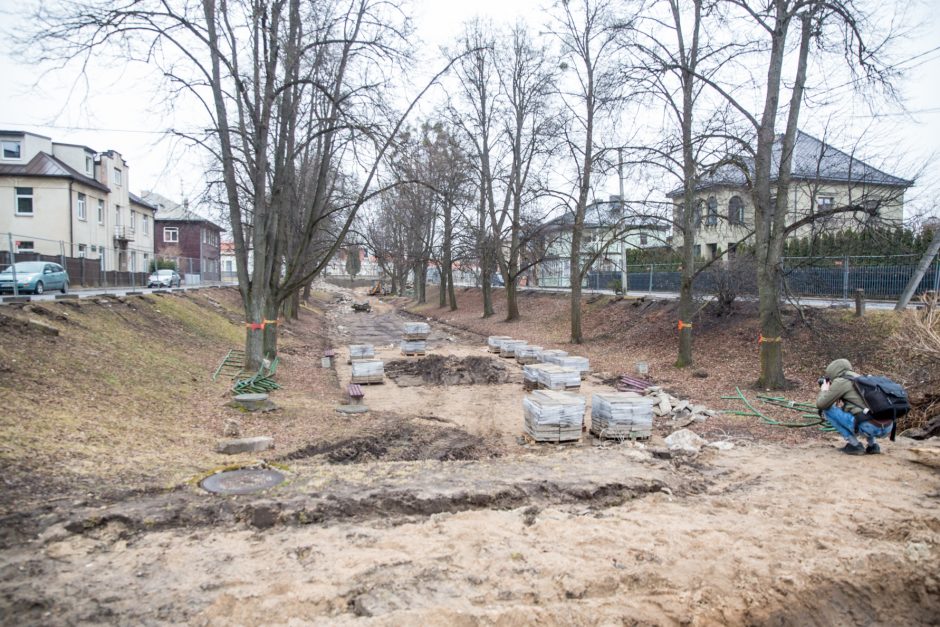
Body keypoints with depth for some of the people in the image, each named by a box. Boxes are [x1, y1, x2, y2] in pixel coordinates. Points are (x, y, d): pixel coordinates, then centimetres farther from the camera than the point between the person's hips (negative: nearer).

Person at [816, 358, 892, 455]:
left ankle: (854, 444, 3)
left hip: (871, 427, -8)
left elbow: (821, 404, -1)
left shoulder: (840, 381, -1)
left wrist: (824, 391, 18)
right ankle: (872, 445, 20)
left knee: (828, 409, 4)